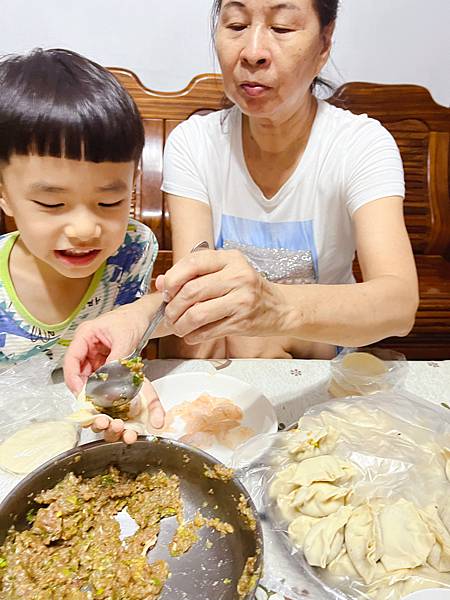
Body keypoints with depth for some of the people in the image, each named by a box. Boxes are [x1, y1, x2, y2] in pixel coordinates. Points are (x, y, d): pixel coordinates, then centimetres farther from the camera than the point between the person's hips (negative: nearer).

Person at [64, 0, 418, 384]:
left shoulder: (362, 145, -16)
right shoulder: (192, 143, -10)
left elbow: (400, 303, -31)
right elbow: (188, 288, -20)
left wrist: (277, 305, -51)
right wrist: (138, 315, -43)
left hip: (328, 356, -1)